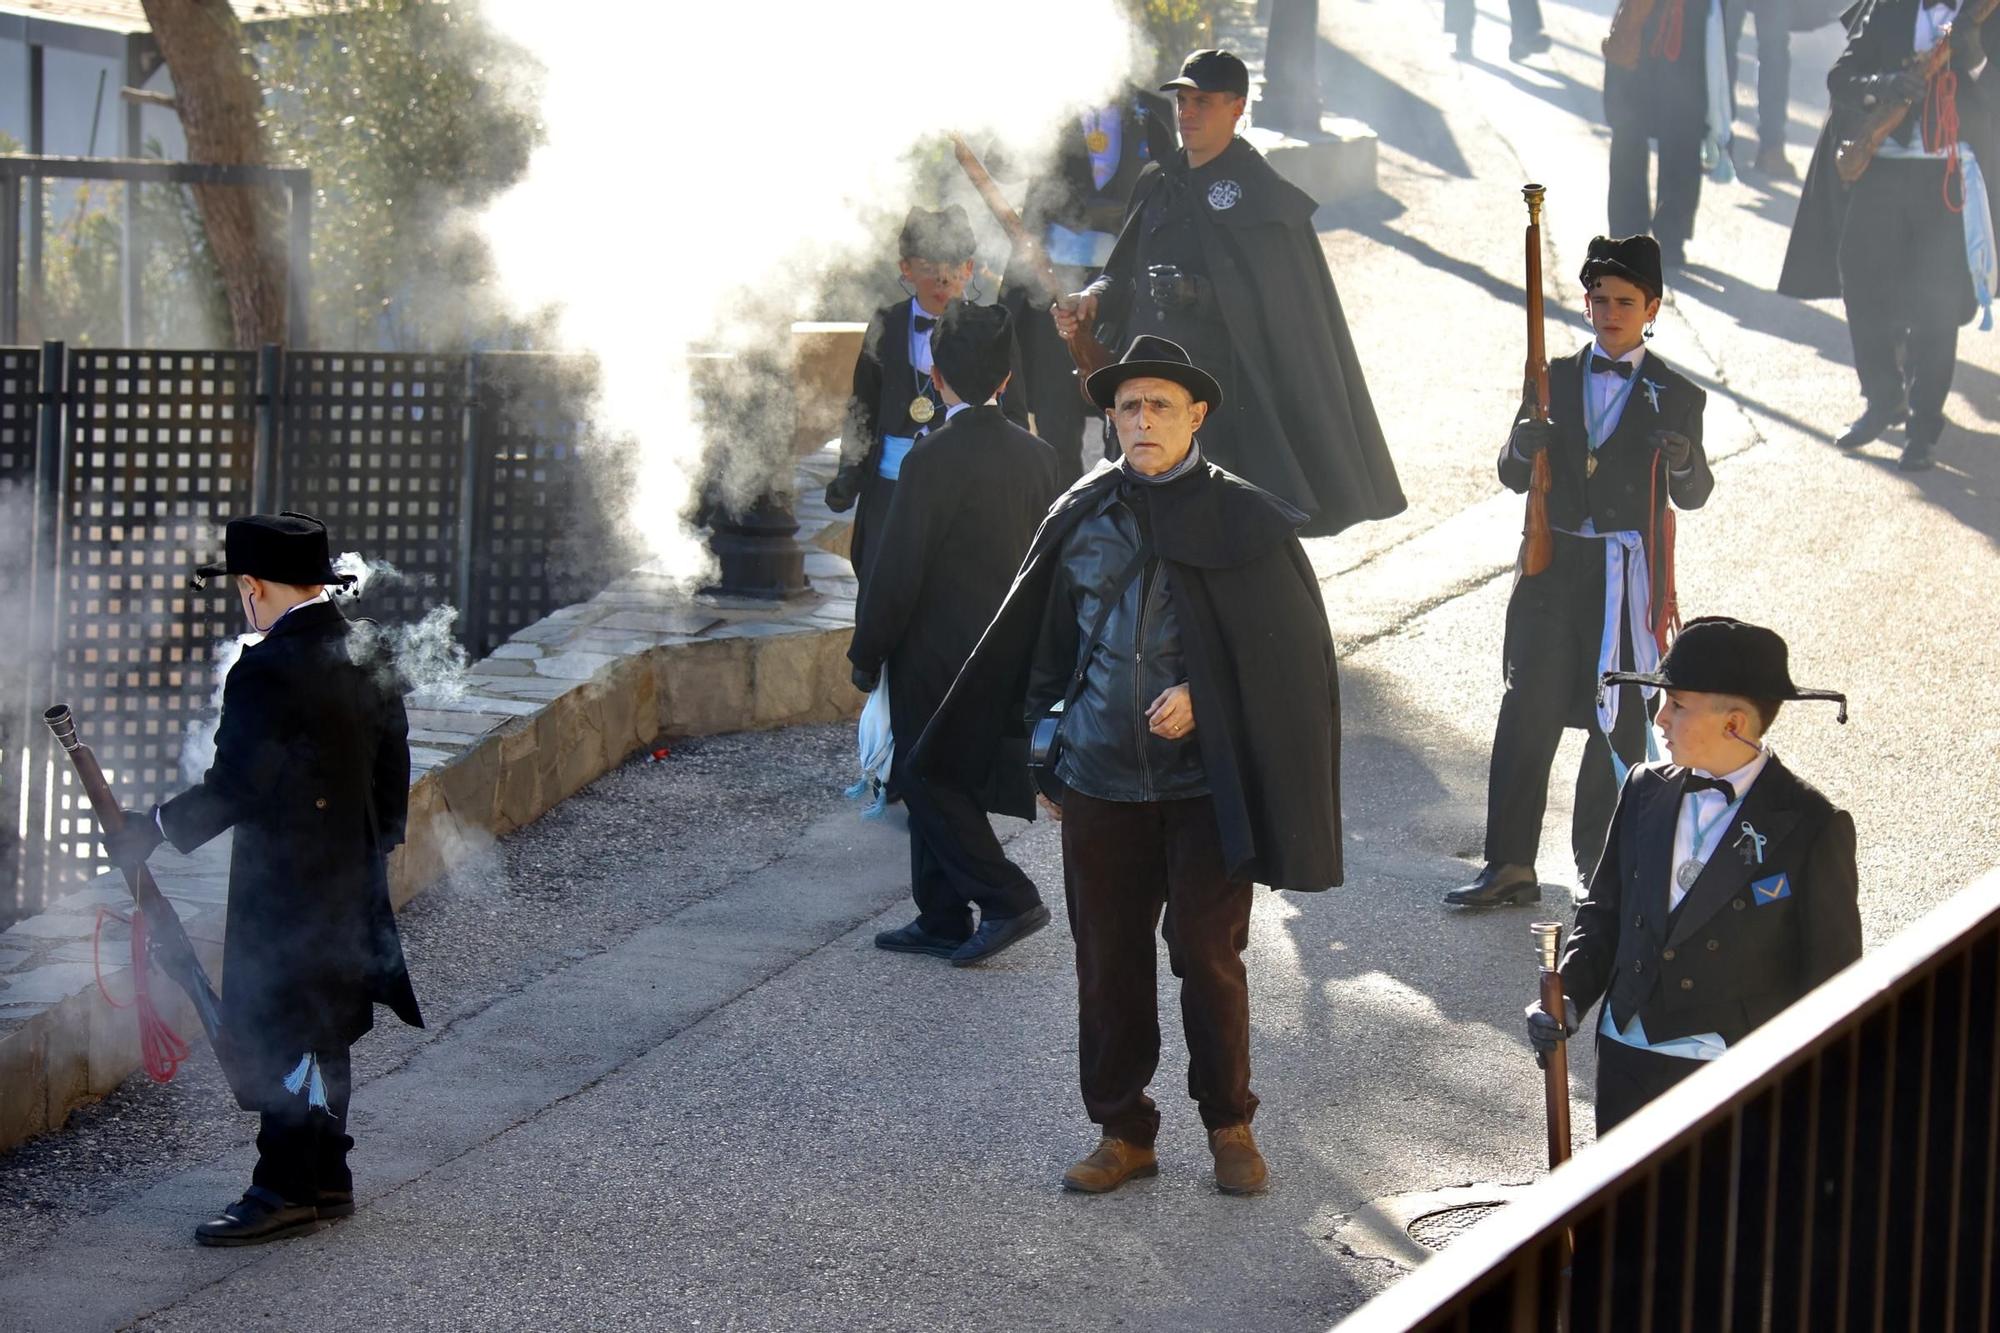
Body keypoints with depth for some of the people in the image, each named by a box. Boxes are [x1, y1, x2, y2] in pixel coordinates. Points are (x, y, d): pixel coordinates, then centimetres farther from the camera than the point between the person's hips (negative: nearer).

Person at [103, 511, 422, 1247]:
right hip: (353, 879, 9)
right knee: (321, 1032, 17)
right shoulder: (371, 654, 5)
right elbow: (391, 770, 12)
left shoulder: (267, 673, -20)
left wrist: (153, 828, -8)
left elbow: (234, 788, -20)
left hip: (284, 888, -9)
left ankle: (286, 1189, 2)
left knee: (280, 1038, -1)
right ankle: (326, 1178, 24)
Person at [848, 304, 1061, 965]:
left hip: (937, 656, -7)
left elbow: (897, 570, -16)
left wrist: (866, 655, -6)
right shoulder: (1037, 456, 3)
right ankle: (941, 920, 20)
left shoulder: (935, 457, -18)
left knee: (931, 786, 3)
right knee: (940, 788, 16)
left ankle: (1008, 898, -4)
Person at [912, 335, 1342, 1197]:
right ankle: (1122, 1131, 19)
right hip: (1100, 779, 3)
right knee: (1108, 961, 7)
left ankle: (1229, 1125, 18)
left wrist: (1201, 699, -13)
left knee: (1209, 958, 1)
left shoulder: (1242, 520, -3)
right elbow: (1045, 644, 15)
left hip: (1204, 780, -3)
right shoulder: (1081, 519, 6)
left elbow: (1290, 650, -2)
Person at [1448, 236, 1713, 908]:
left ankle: (1601, 861, 17)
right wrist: (1522, 446, -17)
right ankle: (1510, 864, 2)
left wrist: (1684, 462, -26)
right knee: (1527, 712, -2)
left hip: (1628, 575, -2)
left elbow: (1693, 496, -3)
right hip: (1553, 565, 2)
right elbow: (1513, 476, 7)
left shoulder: (1675, 395, 1)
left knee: (1618, 719, 4)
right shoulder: (1556, 379, 8)